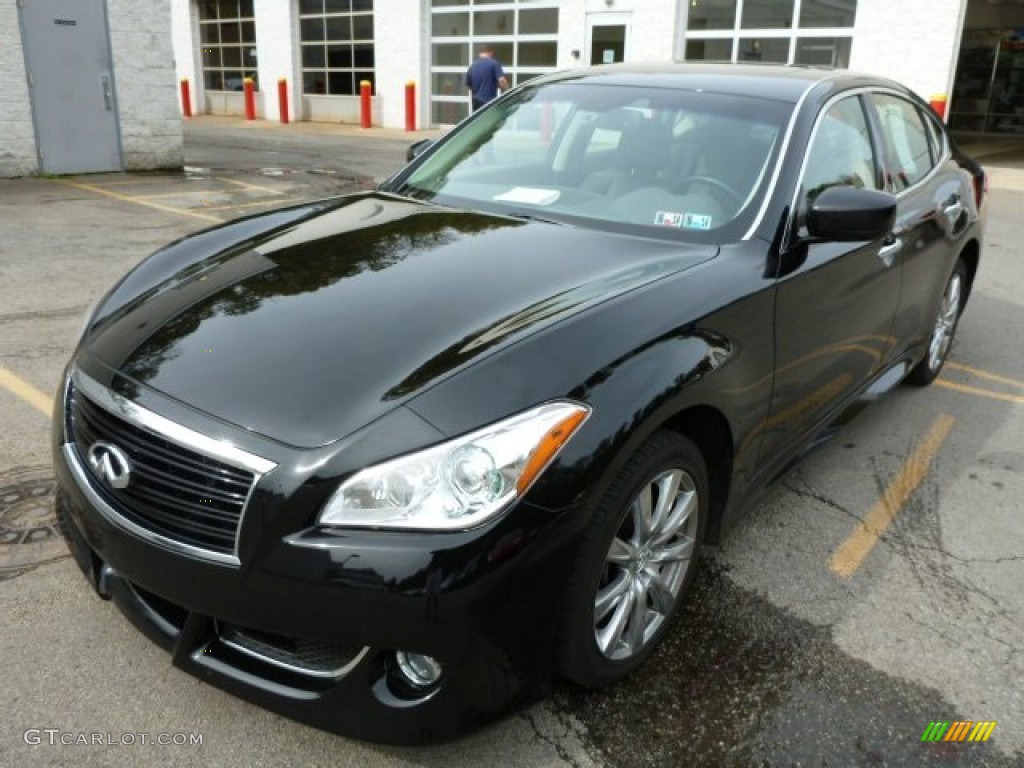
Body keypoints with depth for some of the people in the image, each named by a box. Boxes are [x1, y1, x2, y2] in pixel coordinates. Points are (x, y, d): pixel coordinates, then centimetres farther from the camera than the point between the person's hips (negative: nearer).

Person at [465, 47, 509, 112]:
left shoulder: (472, 66, 11)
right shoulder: (494, 63, -6)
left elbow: (468, 85, 23)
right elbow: (501, 80, -16)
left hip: (476, 102, 6)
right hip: (490, 102, -6)